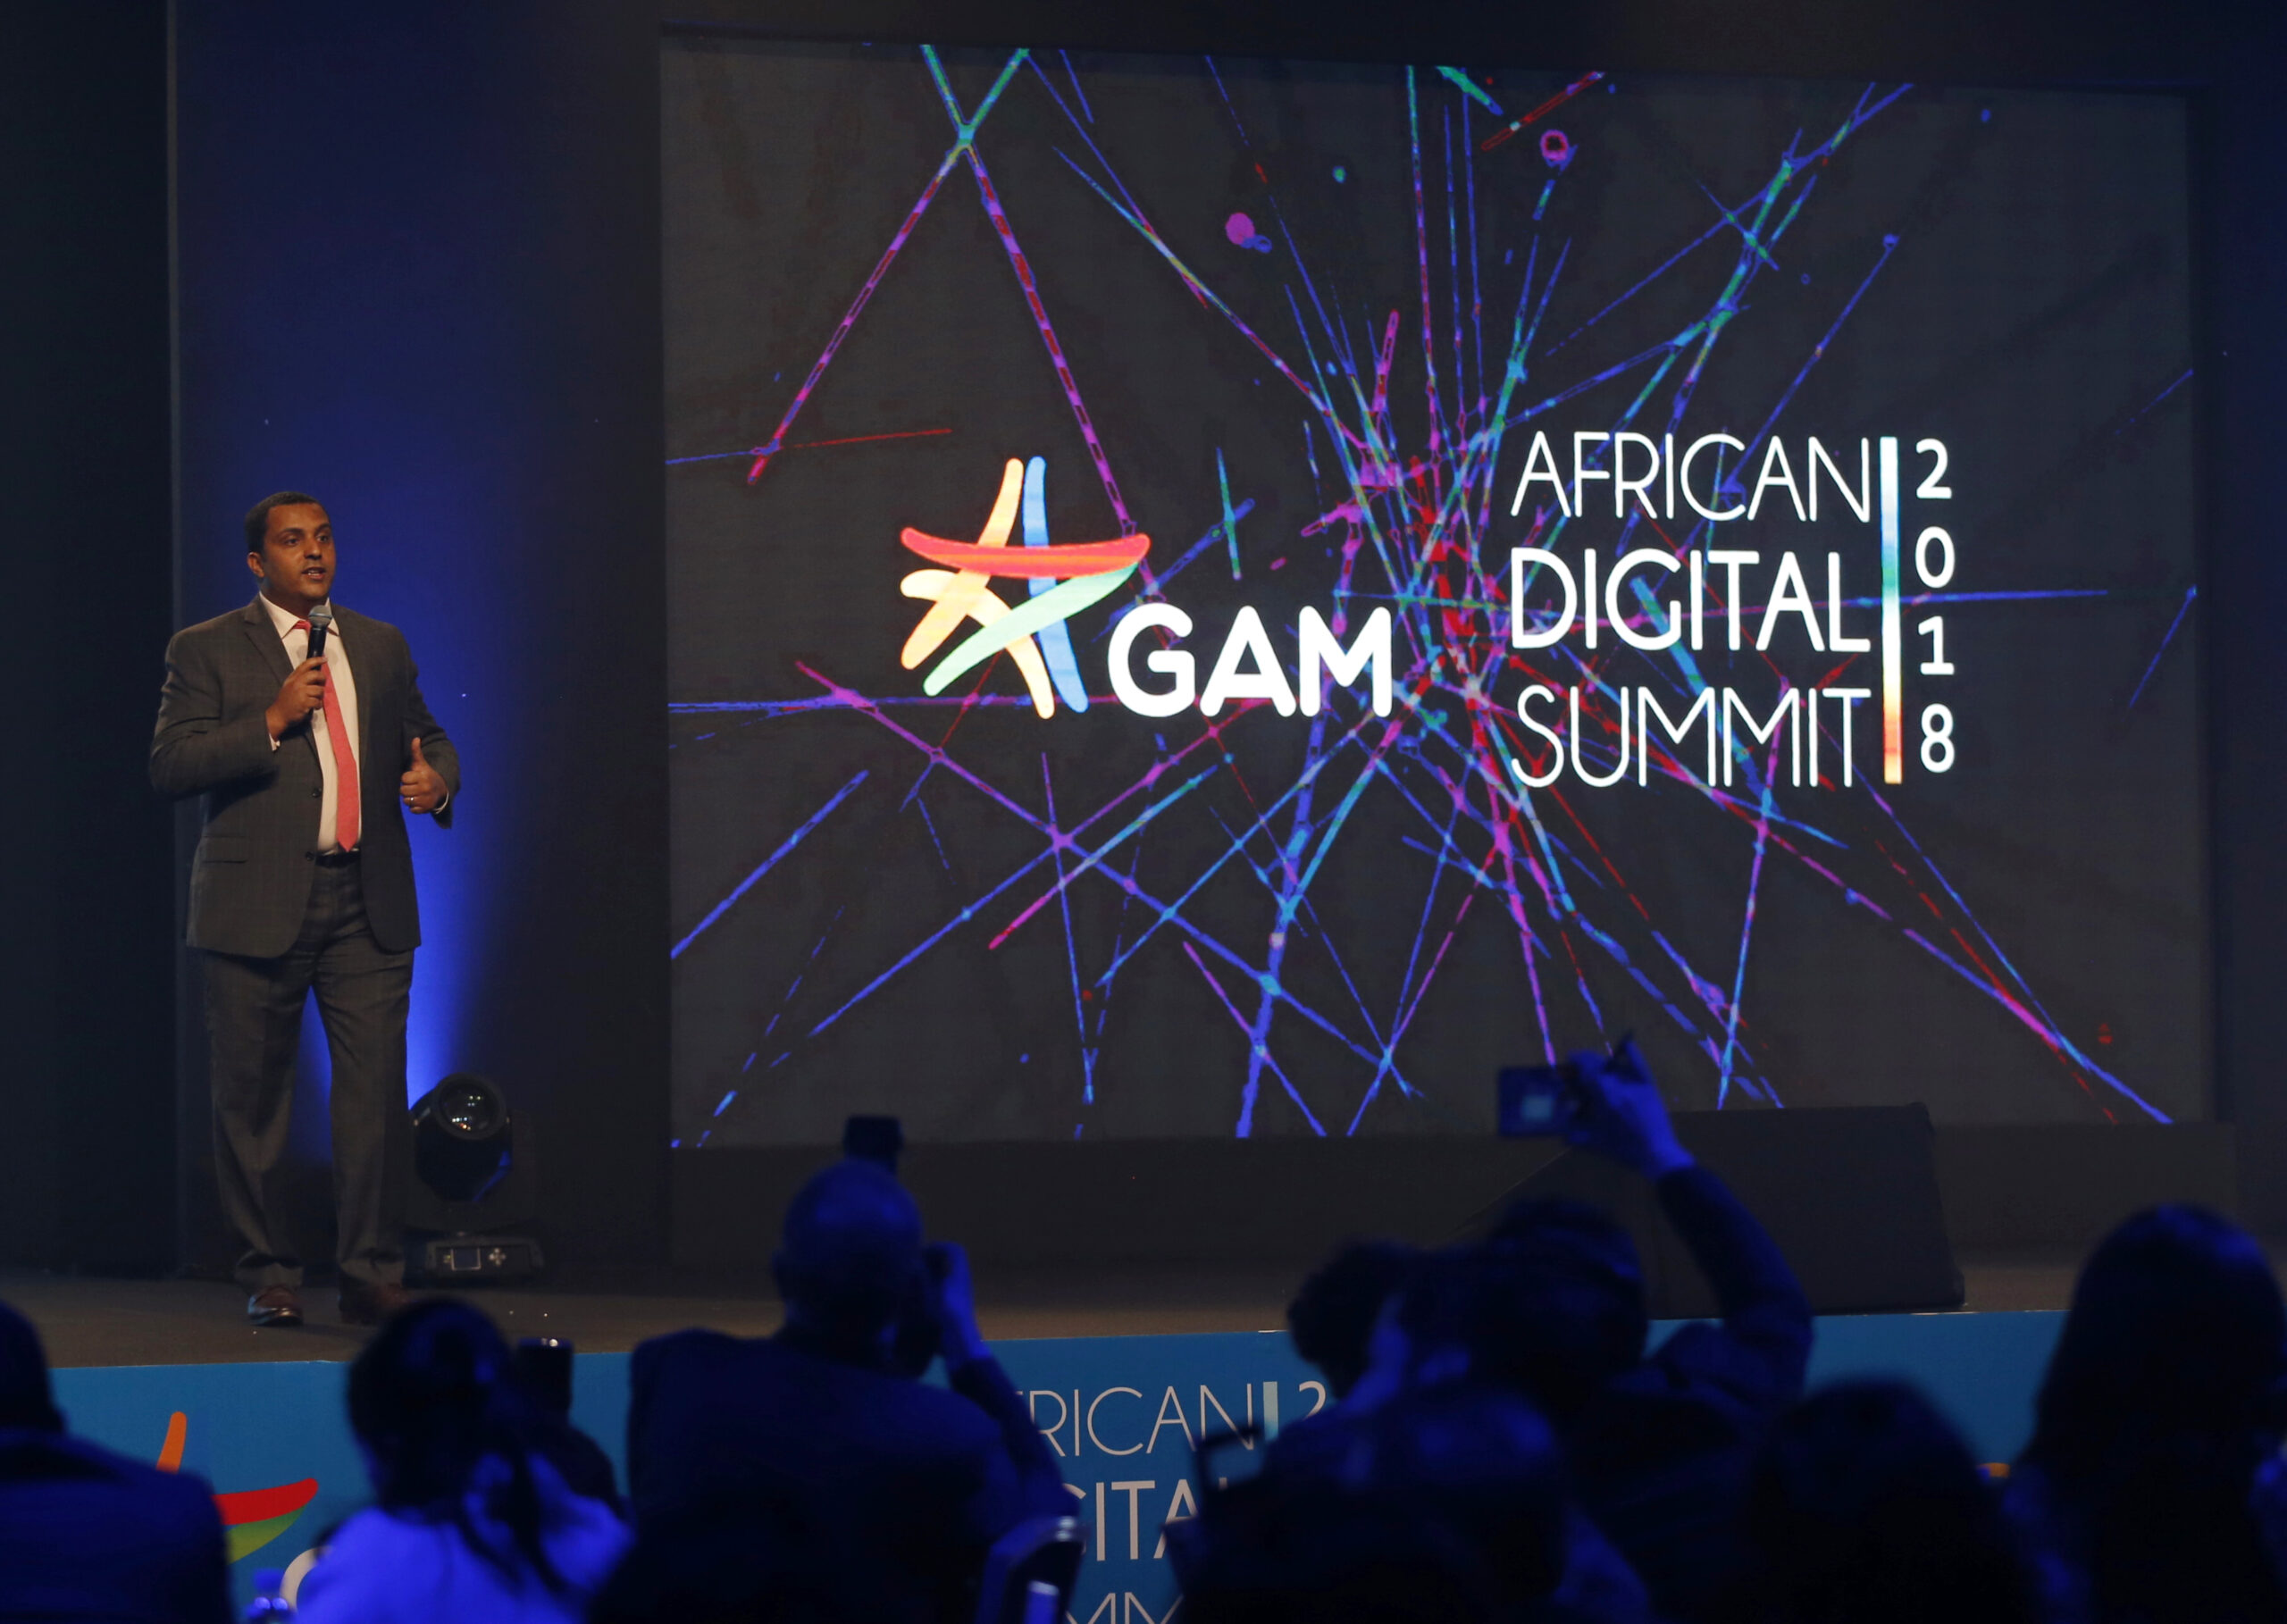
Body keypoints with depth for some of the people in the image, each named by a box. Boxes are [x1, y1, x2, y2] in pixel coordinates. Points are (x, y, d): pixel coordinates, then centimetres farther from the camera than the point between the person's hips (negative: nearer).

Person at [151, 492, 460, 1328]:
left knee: (376, 1093, -5)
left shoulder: (383, 647, 16)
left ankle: (372, 1276, 1)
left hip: (366, 906, 2)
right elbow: (168, 766, -5)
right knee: (251, 1102, 2)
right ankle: (269, 1276, 12)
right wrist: (273, 721, -13)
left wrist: (435, 778, 2)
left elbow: (427, 738, 26)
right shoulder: (207, 651, 4)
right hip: (258, 905, -2)